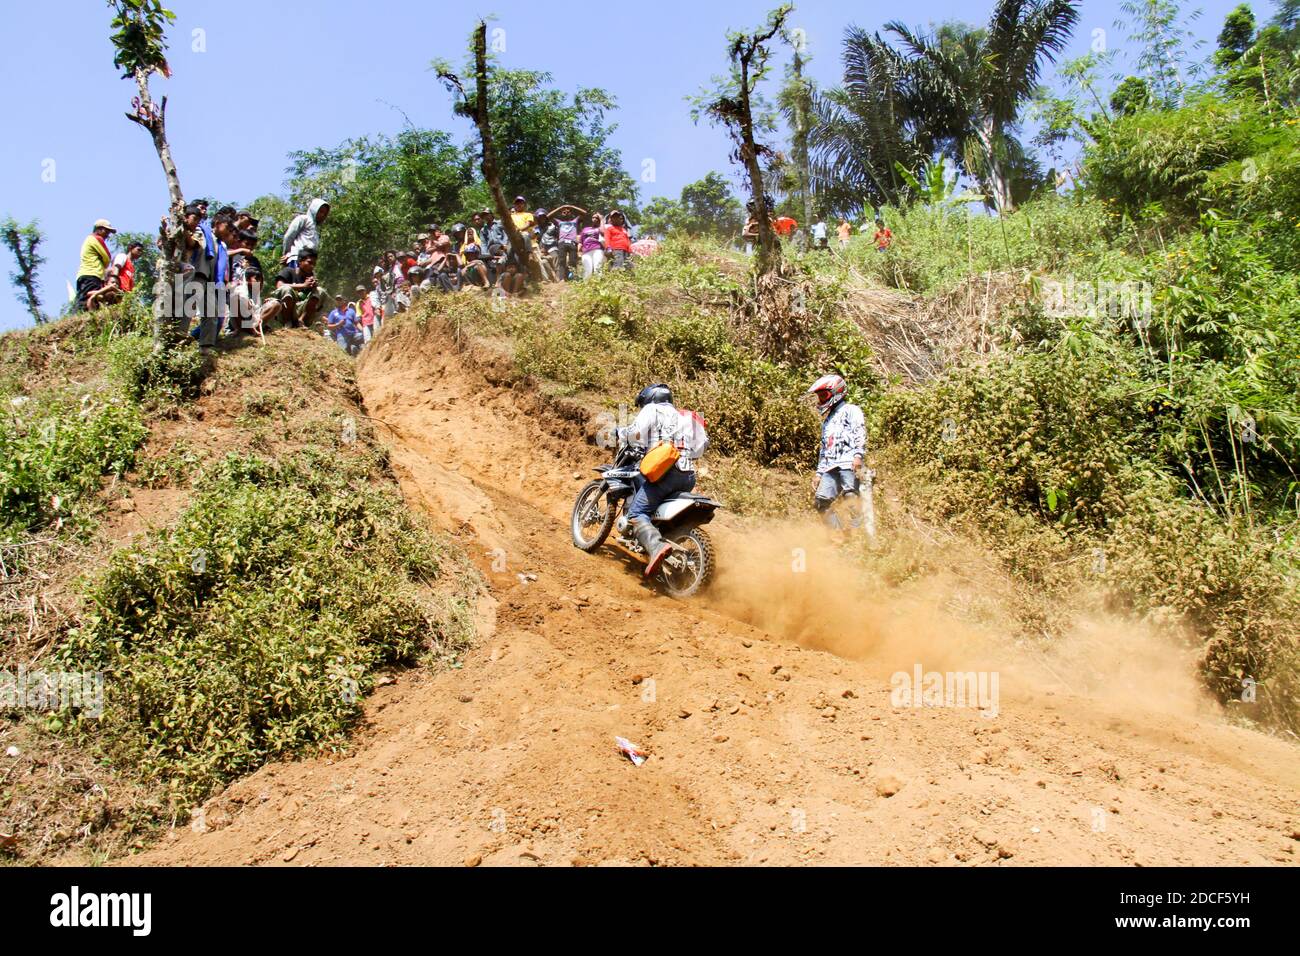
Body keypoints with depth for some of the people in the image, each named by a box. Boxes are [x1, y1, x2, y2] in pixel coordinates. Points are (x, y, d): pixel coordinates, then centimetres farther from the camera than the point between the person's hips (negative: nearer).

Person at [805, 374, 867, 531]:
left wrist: (858, 454, -22)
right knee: (820, 502, -6)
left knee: (850, 494, -24)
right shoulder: (827, 422, 34)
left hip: (848, 462, -7)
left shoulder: (851, 410, 9)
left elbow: (860, 432, -7)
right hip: (831, 467, 7)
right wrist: (819, 473, 27)